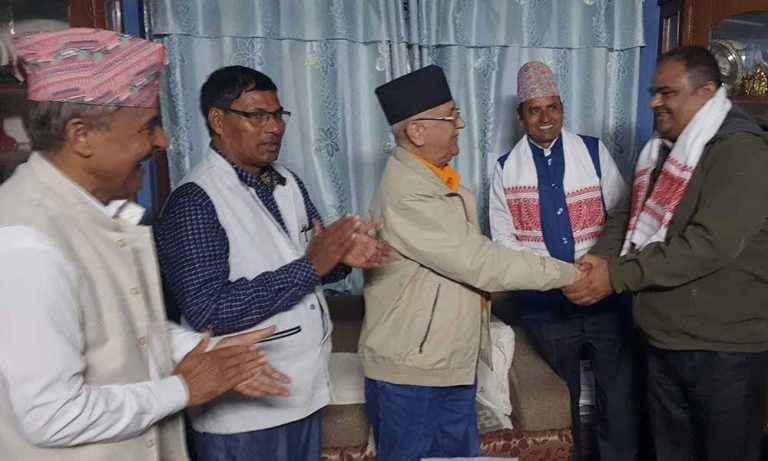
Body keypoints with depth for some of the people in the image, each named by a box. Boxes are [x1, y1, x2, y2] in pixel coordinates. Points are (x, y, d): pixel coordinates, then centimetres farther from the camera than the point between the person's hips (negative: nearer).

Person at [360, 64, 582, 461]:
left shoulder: (438, 180, 7)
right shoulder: (408, 194, -25)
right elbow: (482, 263, -23)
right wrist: (569, 273, -13)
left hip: (452, 363, 8)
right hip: (409, 372, -8)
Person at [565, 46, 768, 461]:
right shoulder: (661, 151, 12)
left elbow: (708, 244, -27)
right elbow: (628, 218, 9)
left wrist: (617, 275, -26)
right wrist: (596, 262, -11)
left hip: (724, 348, -8)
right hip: (663, 340, 8)